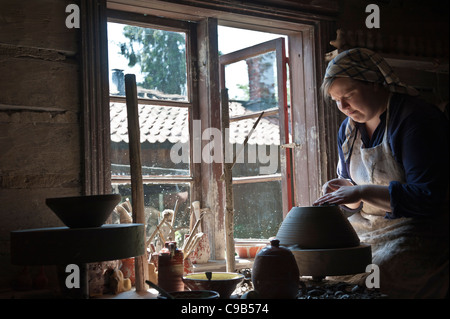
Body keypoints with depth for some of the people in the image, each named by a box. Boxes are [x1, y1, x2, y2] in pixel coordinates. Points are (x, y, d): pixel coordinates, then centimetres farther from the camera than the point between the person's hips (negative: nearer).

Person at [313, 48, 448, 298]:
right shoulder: (348, 129, 10)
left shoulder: (418, 119, -14)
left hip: (417, 229, -7)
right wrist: (345, 190, -8)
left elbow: (429, 198, -21)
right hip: (365, 229, 7)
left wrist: (362, 191, -24)